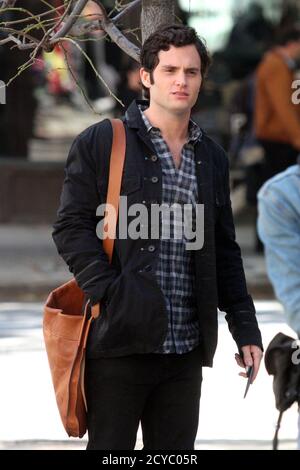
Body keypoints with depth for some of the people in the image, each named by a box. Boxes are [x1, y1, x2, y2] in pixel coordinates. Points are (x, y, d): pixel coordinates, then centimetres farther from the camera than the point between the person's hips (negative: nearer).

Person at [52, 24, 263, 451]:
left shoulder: (212, 158, 16)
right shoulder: (100, 143, 1)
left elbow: (225, 251, 20)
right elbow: (72, 227, -4)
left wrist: (244, 327, 12)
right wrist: (111, 295, -17)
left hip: (186, 351, 5)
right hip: (119, 344, -4)